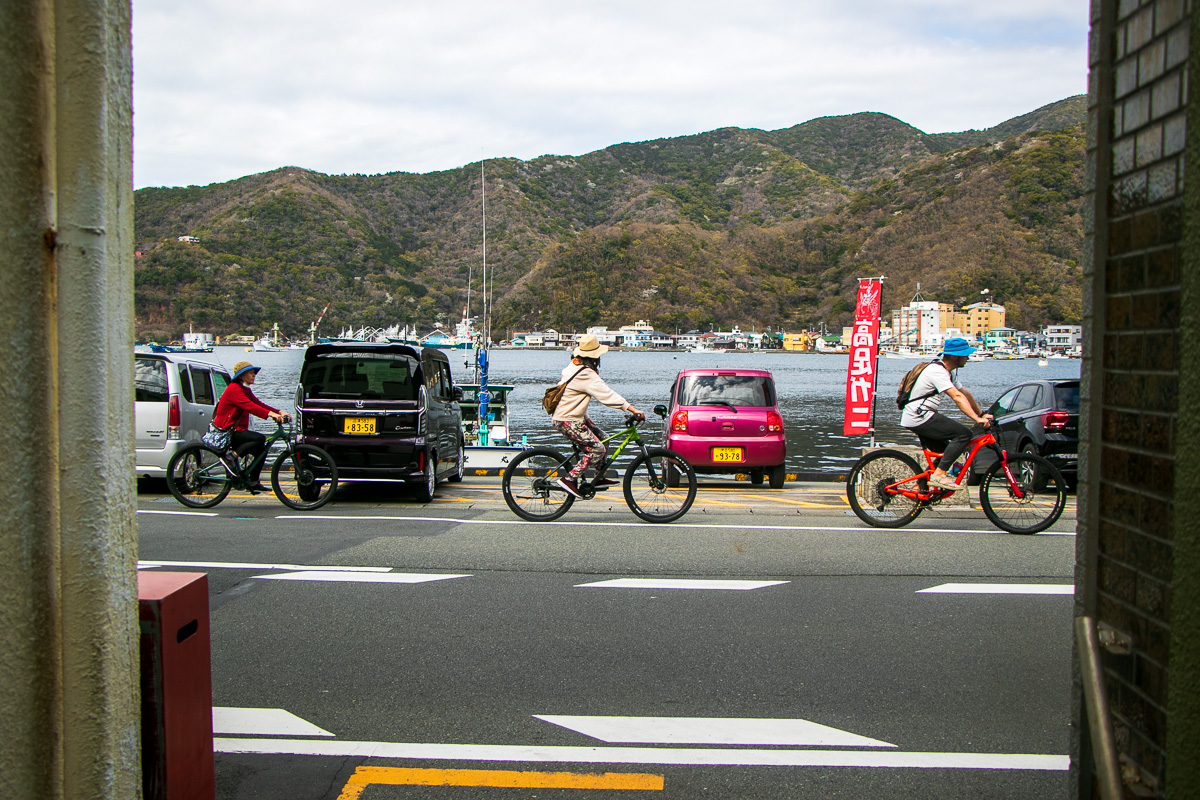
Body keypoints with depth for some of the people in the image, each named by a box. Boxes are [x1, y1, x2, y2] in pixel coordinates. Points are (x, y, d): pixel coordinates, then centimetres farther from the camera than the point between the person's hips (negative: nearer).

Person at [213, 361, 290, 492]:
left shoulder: (246, 390, 17)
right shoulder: (234, 389, -15)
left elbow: (259, 404, 9)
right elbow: (249, 406, -30)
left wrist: (279, 412, -6)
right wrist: (270, 414, -42)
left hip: (236, 430, 10)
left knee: (261, 450, 3)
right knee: (260, 439, -26)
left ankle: (254, 482, 6)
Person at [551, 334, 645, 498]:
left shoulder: (575, 367, 7)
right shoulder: (586, 375, -24)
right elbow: (607, 395, -28)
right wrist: (632, 409, -30)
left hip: (577, 416, 10)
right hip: (568, 421, -10)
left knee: (602, 437, 15)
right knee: (597, 449, -11)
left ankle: (599, 479, 22)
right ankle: (569, 480, -9)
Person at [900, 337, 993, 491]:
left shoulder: (949, 371, 14)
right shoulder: (937, 371, -19)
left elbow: (965, 393, 20)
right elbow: (957, 397, -28)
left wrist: (982, 414, 17)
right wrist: (977, 419, -34)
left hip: (918, 418, 11)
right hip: (919, 418, -11)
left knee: (945, 453, 16)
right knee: (964, 433, -17)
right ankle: (938, 475, -19)